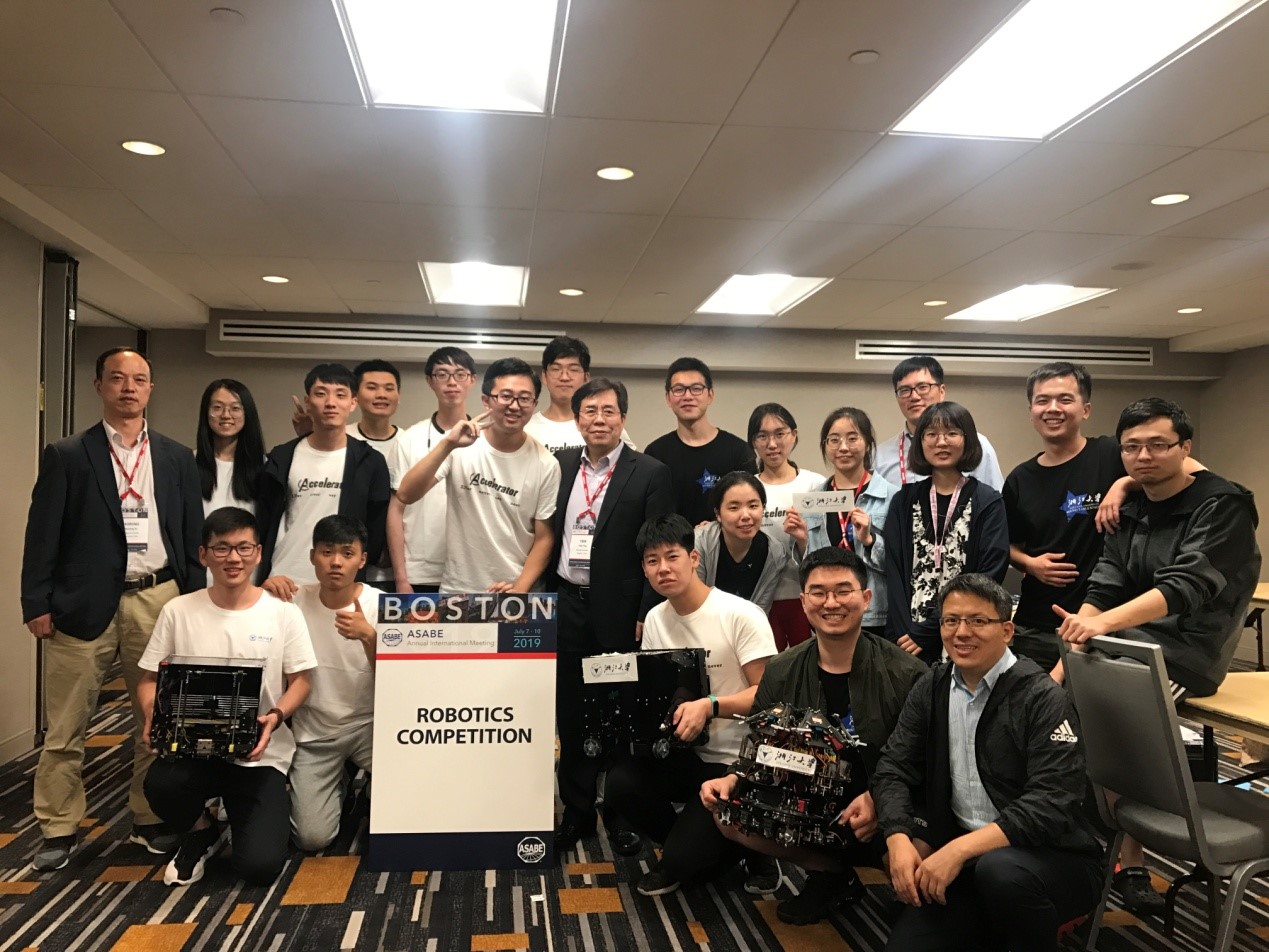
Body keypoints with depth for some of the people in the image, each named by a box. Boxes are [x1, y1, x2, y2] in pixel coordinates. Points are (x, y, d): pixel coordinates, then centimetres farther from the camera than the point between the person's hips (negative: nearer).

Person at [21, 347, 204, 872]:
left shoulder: (178, 459, 9)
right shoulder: (66, 455, 3)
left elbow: (192, 535, 10)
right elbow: (43, 534, 0)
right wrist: (37, 604, -6)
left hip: (158, 600, 2)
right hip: (84, 602, -2)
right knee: (65, 726, 4)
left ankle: (151, 820, 22)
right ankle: (58, 831, 17)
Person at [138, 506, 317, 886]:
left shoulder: (283, 613, -3)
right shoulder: (178, 611, 1)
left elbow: (300, 681, 1)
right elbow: (150, 679, 6)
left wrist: (275, 716, -19)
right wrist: (153, 717, -15)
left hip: (261, 755, -1)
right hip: (193, 747, 2)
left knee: (259, 866, -18)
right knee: (160, 784, -34)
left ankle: (262, 812, 21)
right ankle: (202, 831, 4)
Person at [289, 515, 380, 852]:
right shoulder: (295, 601, -6)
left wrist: (368, 636, -33)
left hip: (369, 723, -1)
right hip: (314, 731, 2)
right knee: (312, 837, -9)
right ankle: (337, 785, 24)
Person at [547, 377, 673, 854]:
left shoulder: (650, 473, -5)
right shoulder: (560, 465, 7)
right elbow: (547, 534, 12)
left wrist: (647, 616, -11)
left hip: (619, 611, -3)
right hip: (566, 605, 4)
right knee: (571, 716, 11)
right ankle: (577, 811, 26)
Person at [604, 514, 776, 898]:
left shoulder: (742, 615, -15)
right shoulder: (655, 619, 5)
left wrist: (709, 706, -32)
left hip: (736, 763, -6)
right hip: (684, 754, 6)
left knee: (680, 859, -18)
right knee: (620, 785, -22)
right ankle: (689, 841, 8)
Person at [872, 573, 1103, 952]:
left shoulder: (1041, 698, -14)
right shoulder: (931, 689, 4)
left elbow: (1051, 804, -23)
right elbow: (894, 769, 1)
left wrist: (960, 849, -31)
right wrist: (900, 841, -18)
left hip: (1053, 859, -4)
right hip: (963, 863, 5)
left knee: (1000, 870, -36)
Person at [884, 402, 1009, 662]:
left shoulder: (988, 503, -1)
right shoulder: (904, 501, 7)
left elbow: (989, 578, -9)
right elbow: (894, 571, 0)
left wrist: (927, 633, -14)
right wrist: (903, 632, -14)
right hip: (907, 639, 2)